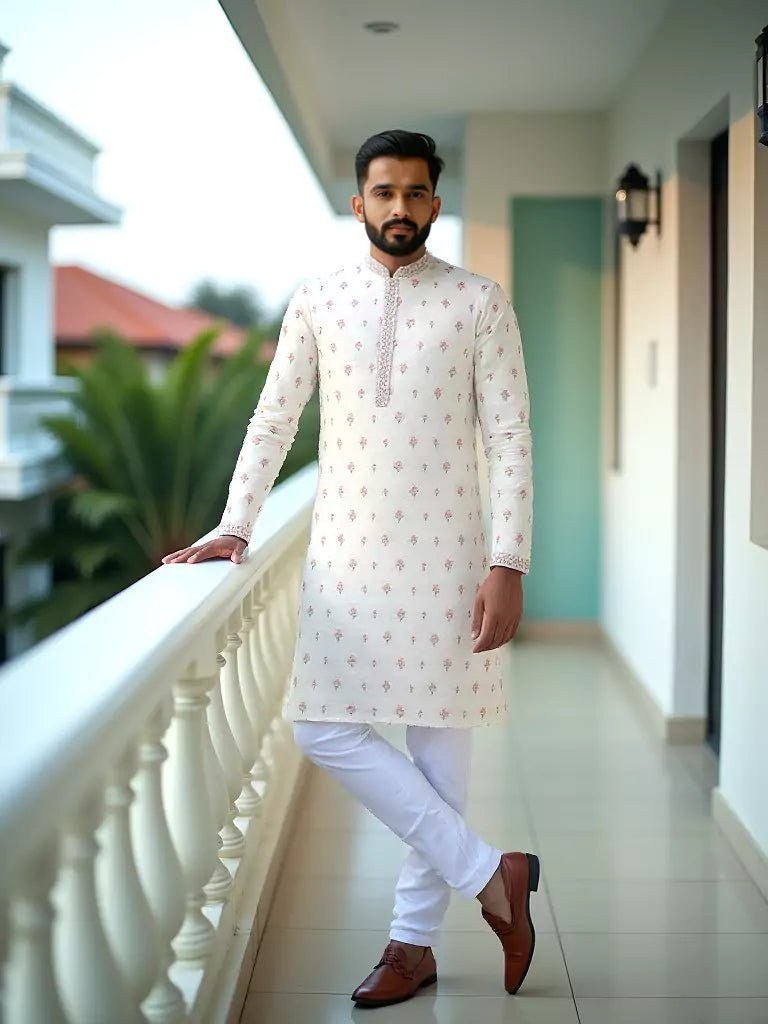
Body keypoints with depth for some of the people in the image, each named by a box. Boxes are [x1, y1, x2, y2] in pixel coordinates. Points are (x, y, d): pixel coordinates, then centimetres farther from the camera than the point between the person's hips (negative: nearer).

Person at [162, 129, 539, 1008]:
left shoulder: (479, 303, 0)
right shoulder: (317, 301, 7)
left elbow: (510, 440, -3)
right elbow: (273, 421, 10)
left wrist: (508, 564, -11)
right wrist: (234, 529, 0)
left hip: (442, 552, -2)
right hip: (344, 549, 3)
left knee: (438, 737, 3)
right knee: (321, 727, -4)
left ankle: (414, 938, 17)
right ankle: (487, 873, 8)